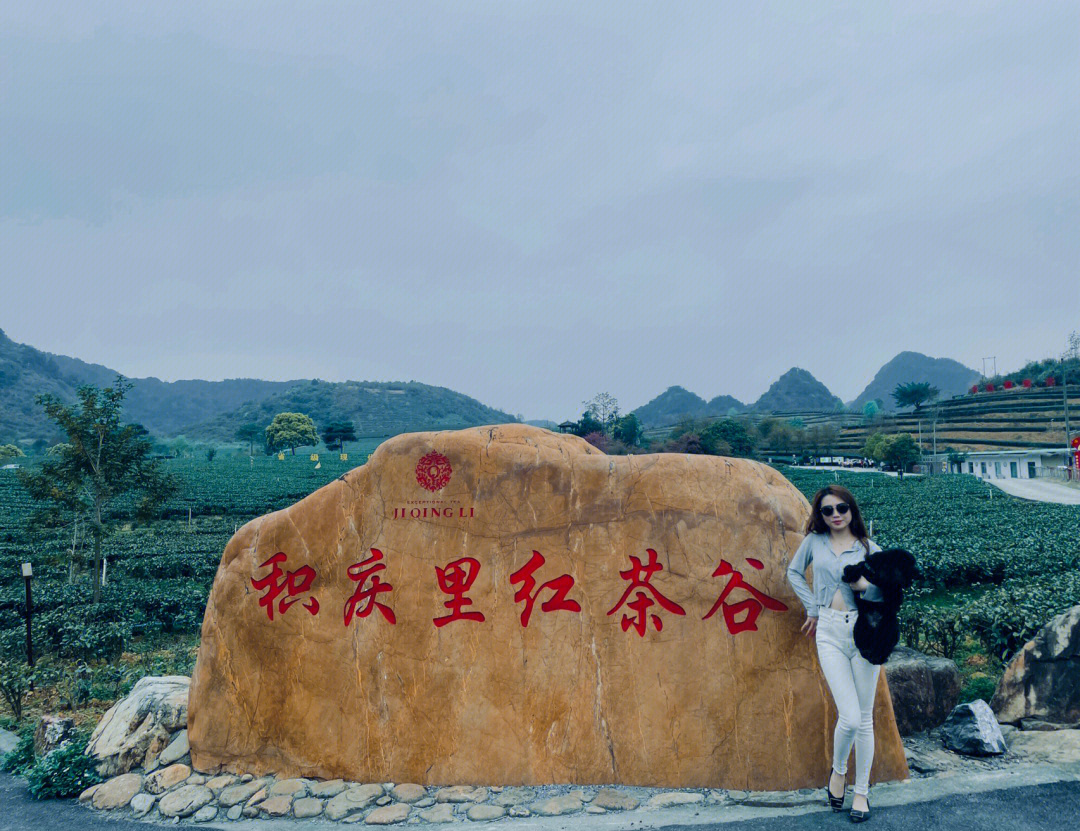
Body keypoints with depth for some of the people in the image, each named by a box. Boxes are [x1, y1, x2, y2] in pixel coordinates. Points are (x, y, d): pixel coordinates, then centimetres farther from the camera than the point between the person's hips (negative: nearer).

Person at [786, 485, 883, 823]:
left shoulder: (868, 547, 4)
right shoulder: (814, 541, 6)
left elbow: (888, 593, 3)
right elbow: (794, 572, 20)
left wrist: (867, 586, -18)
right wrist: (812, 607, 12)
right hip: (829, 633, 0)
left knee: (864, 718, 6)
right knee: (850, 717, -9)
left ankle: (861, 791, 23)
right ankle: (838, 770, 21)